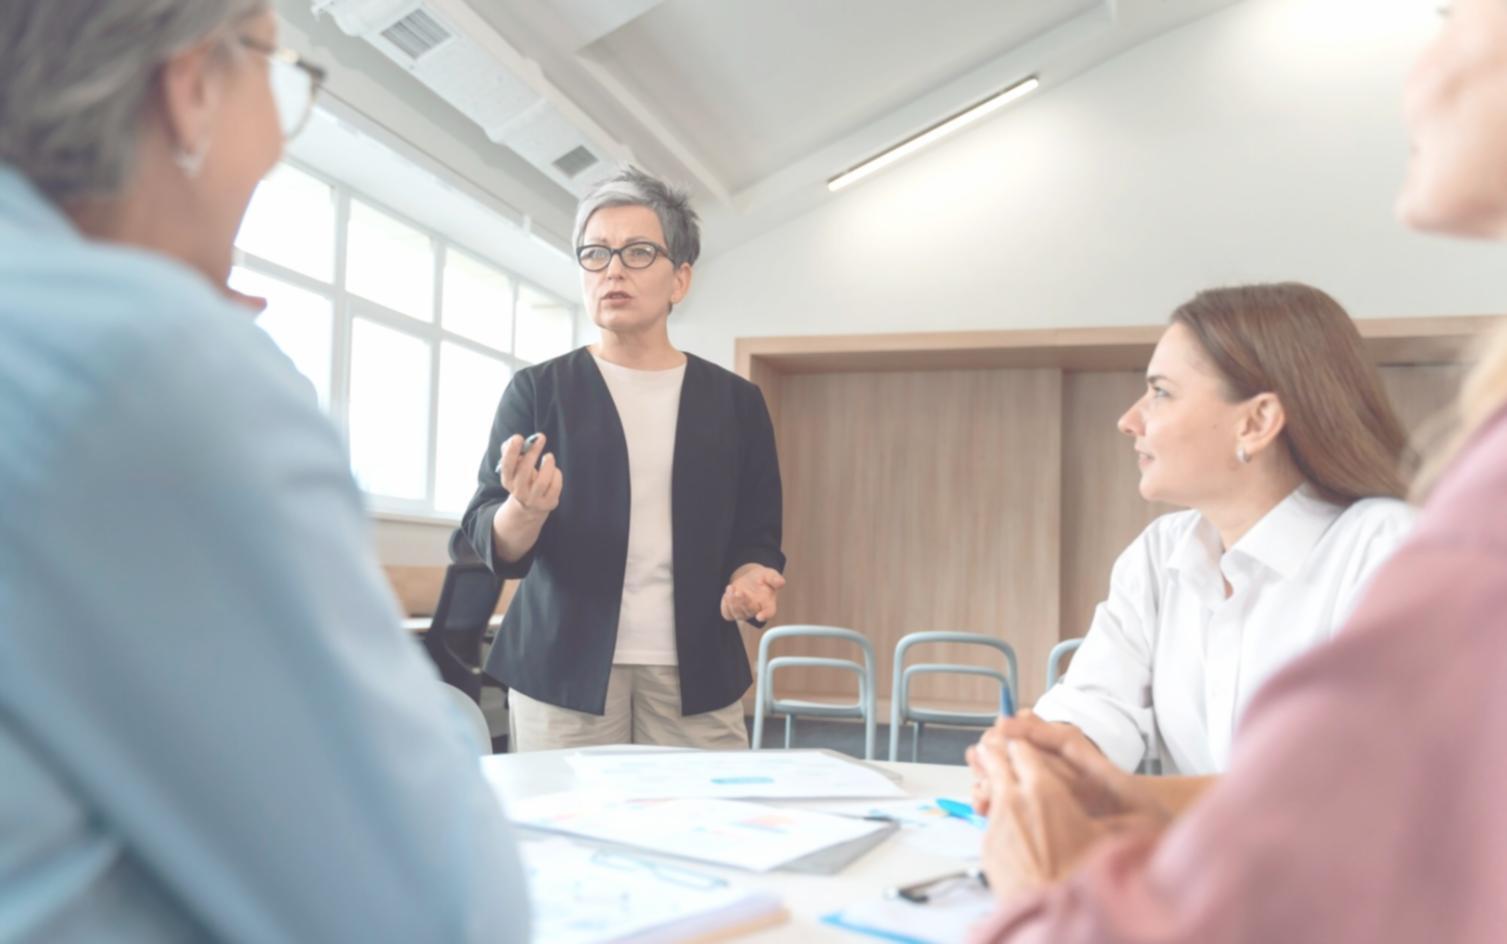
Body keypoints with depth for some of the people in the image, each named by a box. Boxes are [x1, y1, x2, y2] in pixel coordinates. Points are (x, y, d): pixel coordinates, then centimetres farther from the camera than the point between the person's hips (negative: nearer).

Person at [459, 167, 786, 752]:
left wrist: (749, 577, -12)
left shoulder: (735, 401, 9)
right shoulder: (537, 390, 4)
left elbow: (757, 536, 11)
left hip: (696, 673, 2)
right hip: (563, 670, -1)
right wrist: (524, 512, -23)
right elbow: (489, 540, -1)